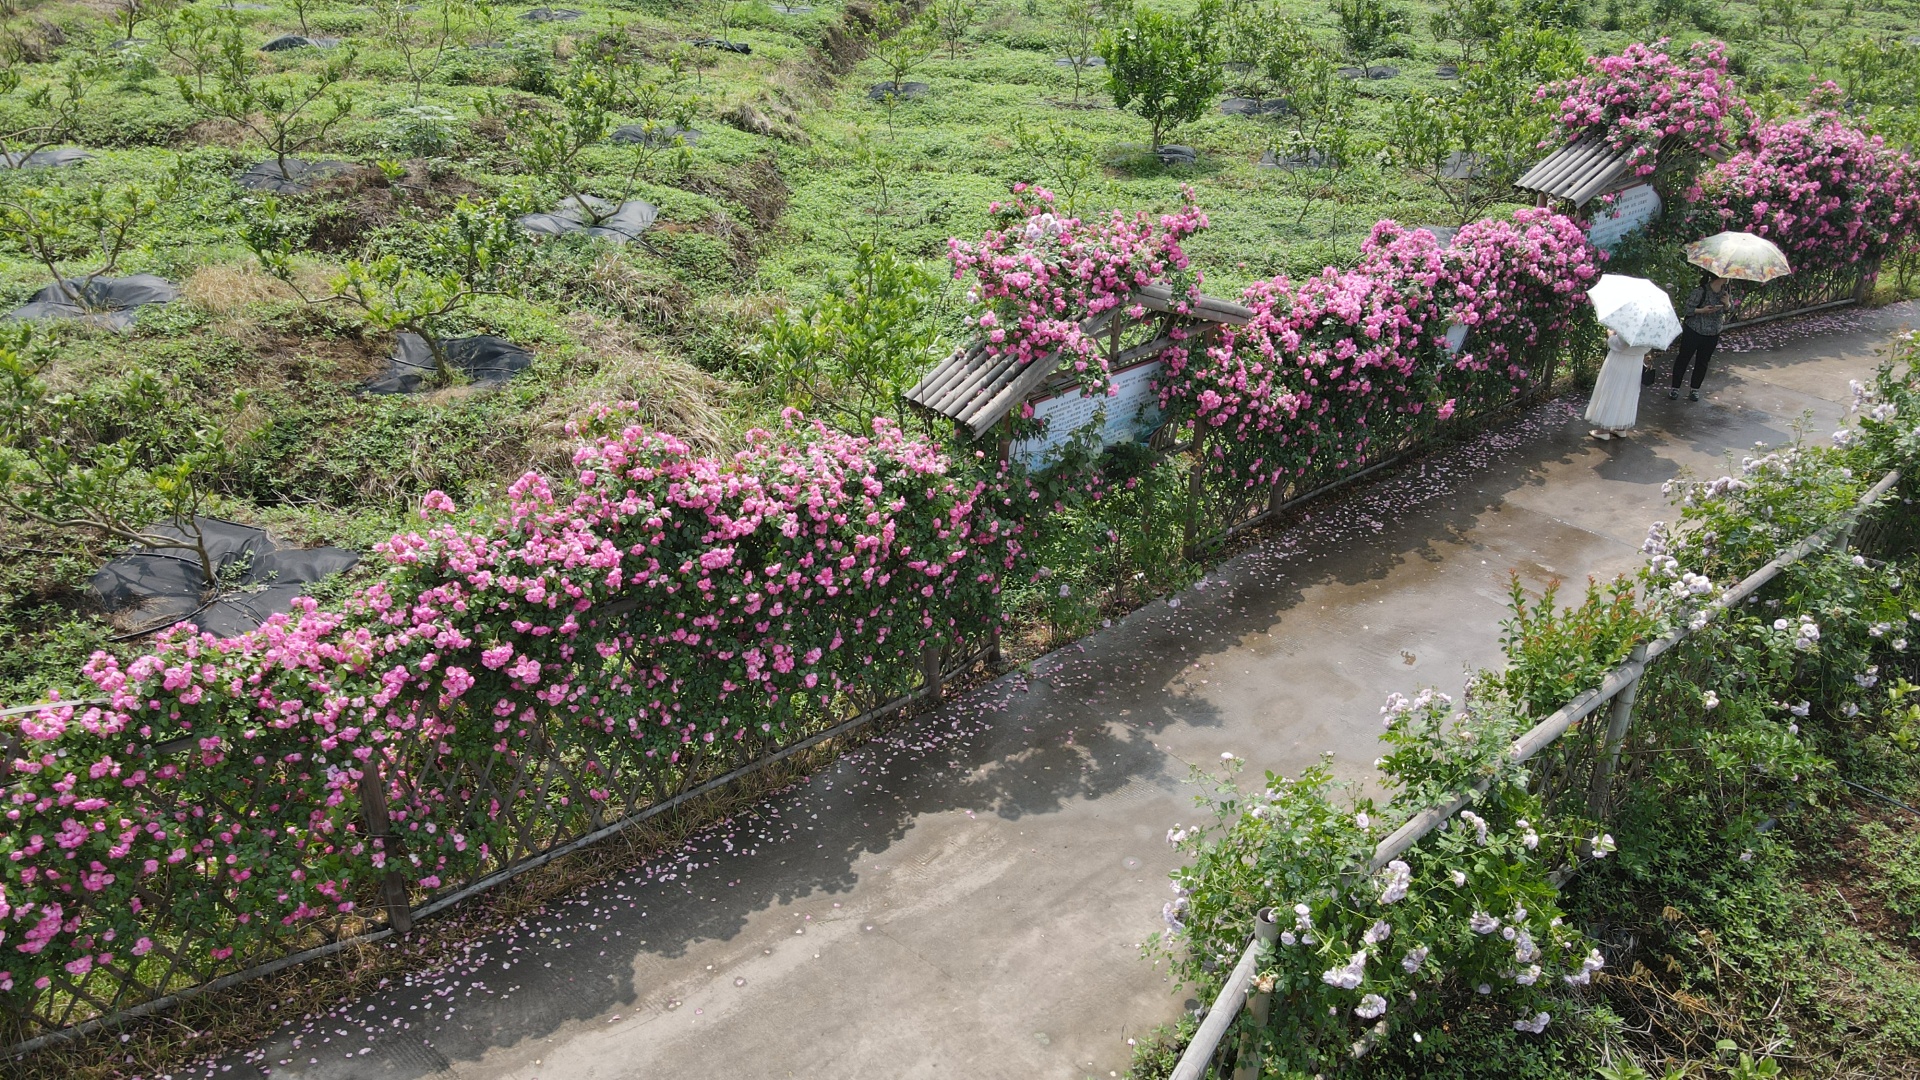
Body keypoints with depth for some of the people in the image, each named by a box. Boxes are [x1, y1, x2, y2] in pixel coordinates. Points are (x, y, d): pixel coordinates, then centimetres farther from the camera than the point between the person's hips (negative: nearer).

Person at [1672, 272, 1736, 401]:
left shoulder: (1726, 290, -5)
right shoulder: (1700, 291, -23)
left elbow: (1730, 309, 6)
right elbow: (1687, 309, -18)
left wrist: (1727, 304, -16)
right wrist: (1703, 310, -33)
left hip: (1713, 335, 5)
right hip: (1693, 331, -5)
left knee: (1702, 362, 13)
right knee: (1684, 358, 7)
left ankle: (1695, 389, 26)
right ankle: (1674, 387, 20)